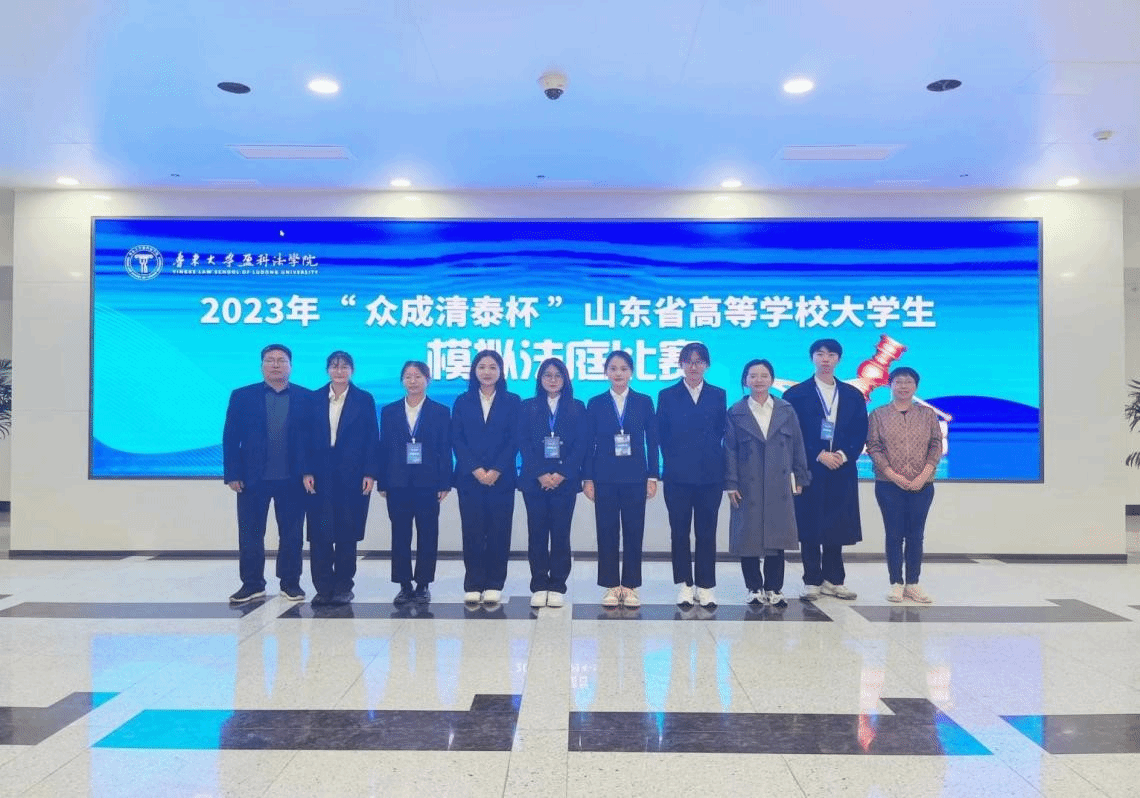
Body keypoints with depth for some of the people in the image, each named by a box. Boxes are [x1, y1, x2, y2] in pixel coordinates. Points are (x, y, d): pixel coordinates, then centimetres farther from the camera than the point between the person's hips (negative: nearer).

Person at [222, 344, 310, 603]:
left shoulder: (306, 397, 2)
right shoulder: (242, 396, 4)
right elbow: (230, 438, 1)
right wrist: (232, 474, -5)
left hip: (293, 479, 0)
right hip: (253, 478, 1)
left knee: (292, 534, 7)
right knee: (250, 534, 6)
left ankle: (290, 583, 18)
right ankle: (252, 584, 17)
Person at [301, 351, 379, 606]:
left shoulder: (364, 400, 3)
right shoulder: (314, 399, 8)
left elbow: (372, 439, 0)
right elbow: (307, 437, 6)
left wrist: (370, 474, -8)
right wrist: (307, 472, -3)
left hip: (352, 475, -1)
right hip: (321, 475, 2)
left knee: (347, 532, 3)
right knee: (319, 532, 0)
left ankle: (343, 586, 14)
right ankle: (323, 587, 10)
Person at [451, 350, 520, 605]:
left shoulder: (512, 401, 5)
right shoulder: (463, 401, 8)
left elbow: (514, 440, -1)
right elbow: (457, 439, 1)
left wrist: (496, 471, -11)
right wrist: (475, 469, -10)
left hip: (501, 477, -1)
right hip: (469, 477, 1)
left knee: (498, 531, 2)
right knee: (472, 530, 2)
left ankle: (494, 584, 10)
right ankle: (473, 584, 9)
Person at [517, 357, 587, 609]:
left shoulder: (577, 408, 8)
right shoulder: (529, 407, 8)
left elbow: (580, 445, 1)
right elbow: (524, 444, 1)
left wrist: (562, 474, -10)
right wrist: (540, 474, -10)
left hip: (565, 481, 0)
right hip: (534, 480, 1)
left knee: (561, 533, 1)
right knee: (537, 533, 2)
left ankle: (557, 587, 8)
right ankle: (539, 587, 9)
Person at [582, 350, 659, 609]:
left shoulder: (644, 402, 4)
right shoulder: (596, 403, 4)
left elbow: (652, 442, 4)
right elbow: (589, 444, 3)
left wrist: (652, 477, -1)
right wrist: (587, 479, -2)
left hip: (635, 477, 0)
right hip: (604, 478, 0)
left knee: (634, 533, 3)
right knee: (607, 533, 3)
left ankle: (630, 586, 14)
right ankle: (611, 587, 13)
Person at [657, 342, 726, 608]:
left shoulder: (718, 395, 8)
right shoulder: (667, 396, 4)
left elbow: (721, 433, 8)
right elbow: (662, 436, 4)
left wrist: (715, 461, 2)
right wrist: (674, 461, 1)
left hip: (710, 475, 1)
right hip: (678, 476, -1)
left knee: (707, 532, 4)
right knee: (680, 531, 4)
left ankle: (705, 586, 12)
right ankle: (685, 585, 14)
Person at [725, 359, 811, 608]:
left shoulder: (786, 411, 7)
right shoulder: (735, 413, 2)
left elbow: (797, 446, 8)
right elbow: (730, 450, -1)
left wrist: (799, 479, 4)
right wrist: (731, 484, -7)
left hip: (779, 486, 1)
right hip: (748, 486, -1)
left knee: (777, 538, 3)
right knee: (749, 538, 2)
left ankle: (773, 588, 15)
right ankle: (754, 588, 16)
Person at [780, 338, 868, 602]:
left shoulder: (853, 395, 12)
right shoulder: (796, 394, 2)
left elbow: (860, 433, 8)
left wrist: (844, 455, -8)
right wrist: (819, 455, -12)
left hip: (842, 471, 3)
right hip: (809, 470, -3)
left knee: (837, 527, 7)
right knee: (809, 528, 0)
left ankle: (833, 580, 17)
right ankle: (812, 581, 9)